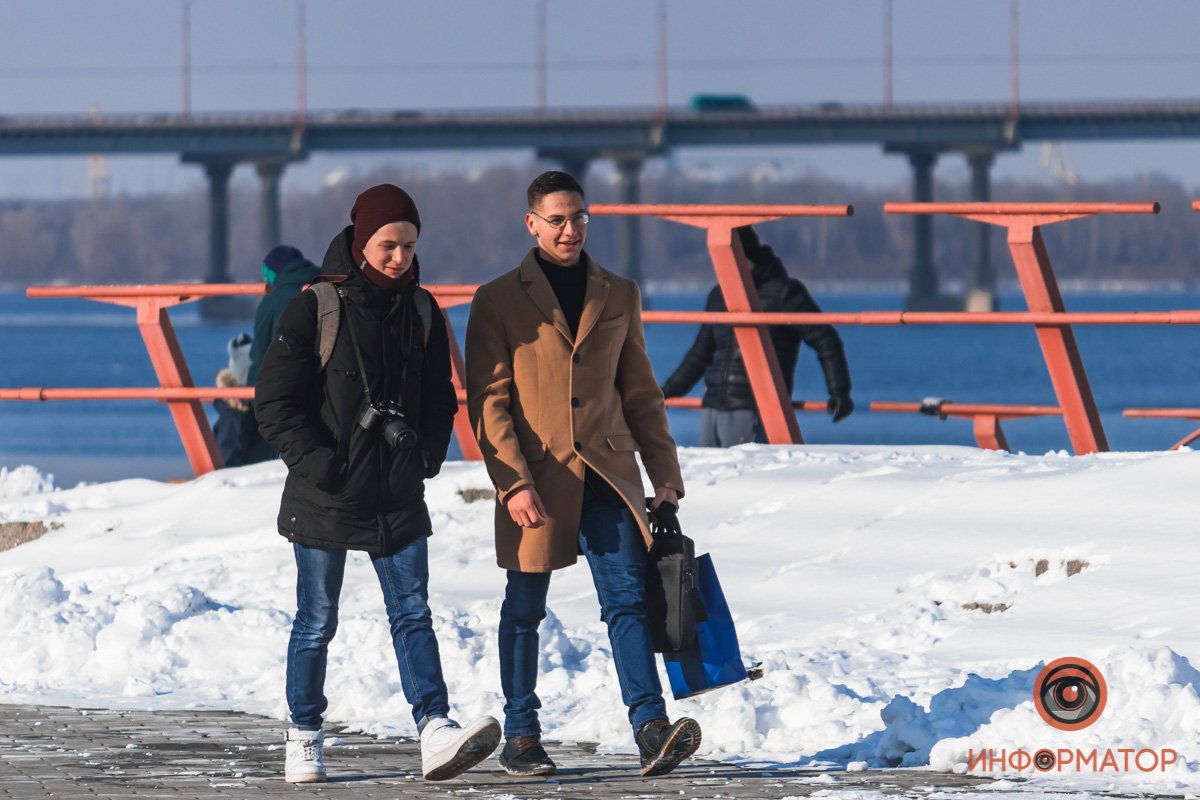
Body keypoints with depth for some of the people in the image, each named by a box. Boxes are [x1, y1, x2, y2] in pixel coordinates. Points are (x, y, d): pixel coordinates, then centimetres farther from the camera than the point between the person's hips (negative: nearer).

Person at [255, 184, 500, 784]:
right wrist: (317, 462, -15)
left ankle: (436, 732, -15)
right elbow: (275, 401, -7)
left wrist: (427, 455, 3)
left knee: (413, 615, -6)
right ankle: (304, 739, 17)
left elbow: (438, 397, 18)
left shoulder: (421, 312, 7)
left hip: (398, 497, 4)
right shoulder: (317, 308, -7)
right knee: (316, 622, 5)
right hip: (325, 497, -3)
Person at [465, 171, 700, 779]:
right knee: (524, 610, 6)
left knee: (627, 598, -9)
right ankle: (521, 736, 16)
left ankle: (651, 730, -17)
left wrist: (665, 473, 11)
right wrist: (513, 482, -13)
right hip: (536, 479, -2)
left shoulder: (618, 296, 13)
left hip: (607, 474, 2)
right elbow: (489, 401, -3)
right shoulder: (498, 301, 2)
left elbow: (640, 394, 17)